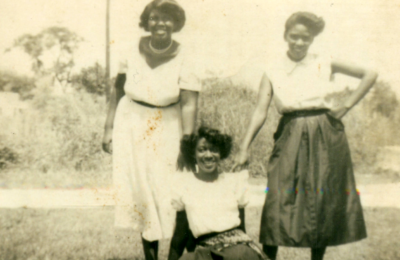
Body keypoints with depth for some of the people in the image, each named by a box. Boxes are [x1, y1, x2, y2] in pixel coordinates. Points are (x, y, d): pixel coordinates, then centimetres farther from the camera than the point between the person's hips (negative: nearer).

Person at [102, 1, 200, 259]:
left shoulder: (183, 62, -12)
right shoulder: (133, 54, -3)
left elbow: (189, 104, -16)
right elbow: (118, 92, 5)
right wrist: (109, 129, 5)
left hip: (166, 131, -2)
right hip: (131, 127, 3)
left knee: (170, 192, -2)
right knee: (140, 188, 7)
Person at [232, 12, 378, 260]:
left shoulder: (324, 64, 4)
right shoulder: (273, 71, 4)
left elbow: (370, 75, 8)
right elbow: (261, 111, -5)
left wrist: (347, 105, 1)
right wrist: (245, 147, -14)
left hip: (325, 136, 1)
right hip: (290, 138, 0)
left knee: (323, 200, 6)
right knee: (279, 200, -7)